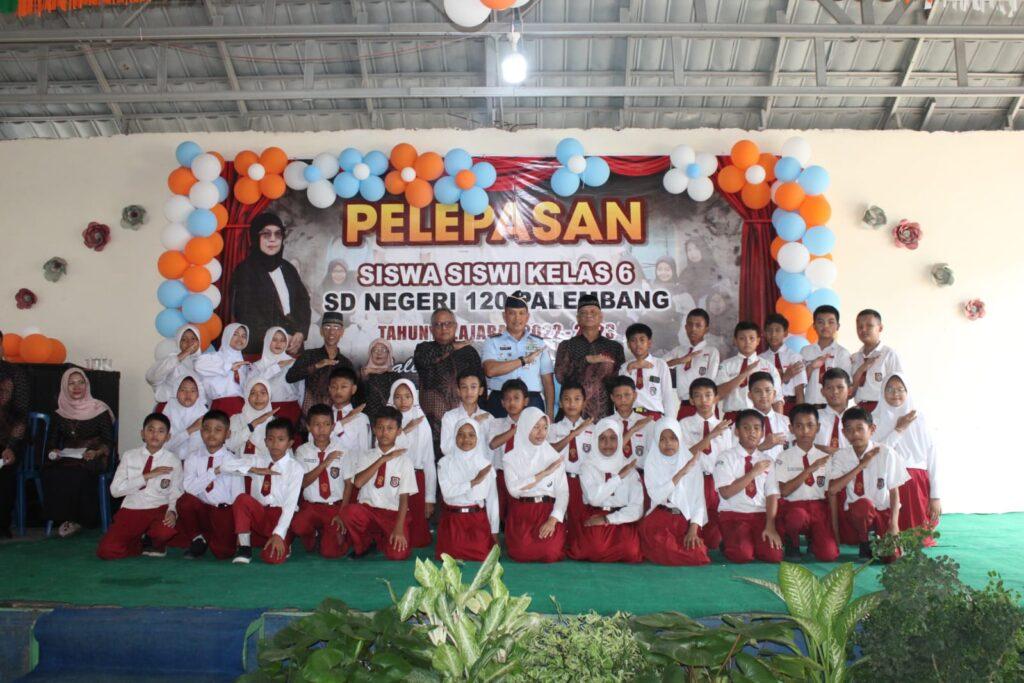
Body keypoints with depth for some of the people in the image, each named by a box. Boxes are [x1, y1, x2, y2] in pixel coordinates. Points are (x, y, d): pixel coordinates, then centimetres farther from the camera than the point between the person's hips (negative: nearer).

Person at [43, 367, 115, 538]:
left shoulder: (99, 410, 2)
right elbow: (52, 441, 18)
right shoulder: (60, 414, 14)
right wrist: (53, 451, -4)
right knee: (50, 473, -29)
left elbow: (109, 442, 1)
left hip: (91, 459, -3)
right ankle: (62, 518, -15)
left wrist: (96, 452, -17)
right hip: (65, 458, 3)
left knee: (77, 474, -35)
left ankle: (78, 520, -16)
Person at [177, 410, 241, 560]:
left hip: (224, 513, -2)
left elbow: (238, 496, -6)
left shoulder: (232, 461, -7)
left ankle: (209, 537, 18)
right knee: (185, 501, -28)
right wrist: (214, 472, -24)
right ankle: (198, 540, -2)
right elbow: (189, 488, -15)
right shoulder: (193, 456, -2)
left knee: (223, 552, -19)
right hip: (201, 510, 2)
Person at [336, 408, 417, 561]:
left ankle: (380, 539, 12)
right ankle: (363, 545, 0)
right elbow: (358, 482, -13)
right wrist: (383, 459, -14)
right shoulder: (366, 457, 6)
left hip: (393, 514, -2)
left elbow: (404, 498, -6)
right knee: (348, 512, -32)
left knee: (398, 554, -26)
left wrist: (399, 528, -18)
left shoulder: (404, 461, -1)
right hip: (367, 510, 2)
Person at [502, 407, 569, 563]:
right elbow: (513, 489, -12)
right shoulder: (512, 457, 4)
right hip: (520, 514, -1)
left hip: (548, 512, 1)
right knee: (523, 553, -23)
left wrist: (553, 519, -15)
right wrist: (544, 473, -11)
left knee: (551, 553, -22)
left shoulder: (554, 457, 7)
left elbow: (563, 492, 0)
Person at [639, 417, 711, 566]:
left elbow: (699, 499, 2)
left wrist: (693, 530, -12)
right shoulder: (652, 463, 2)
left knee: (697, 555, -23)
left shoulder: (693, 462, 5)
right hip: (660, 518, -1)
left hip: (687, 519, 2)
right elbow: (656, 497, -13)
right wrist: (682, 472, -18)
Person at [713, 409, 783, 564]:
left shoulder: (766, 460, 10)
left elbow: (772, 495, 1)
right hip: (733, 514, -3)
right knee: (742, 555, -27)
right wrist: (753, 472, -15)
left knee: (774, 554, -20)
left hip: (760, 514, 3)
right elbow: (726, 492, -13)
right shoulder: (726, 458, -1)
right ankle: (729, 544, 6)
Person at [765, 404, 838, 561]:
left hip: (819, 508, 2)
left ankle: (813, 540, 17)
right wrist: (810, 469, -15)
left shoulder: (825, 458, 10)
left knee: (828, 555, -21)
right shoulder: (784, 457, 3)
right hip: (794, 507, -2)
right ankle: (792, 542, -4)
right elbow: (784, 491, -10)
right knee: (798, 516, -39)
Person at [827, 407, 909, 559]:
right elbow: (832, 490, -17)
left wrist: (894, 524, -13)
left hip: (883, 512, 0)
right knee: (863, 504, -36)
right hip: (853, 514, 0)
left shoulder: (885, 453, -7)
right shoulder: (840, 456, -4)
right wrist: (861, 465, -20)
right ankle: (865, 541, -7)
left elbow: (894, 491, -4)